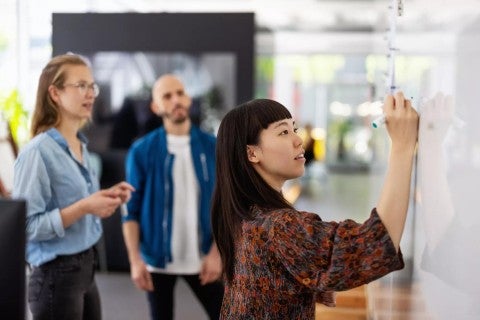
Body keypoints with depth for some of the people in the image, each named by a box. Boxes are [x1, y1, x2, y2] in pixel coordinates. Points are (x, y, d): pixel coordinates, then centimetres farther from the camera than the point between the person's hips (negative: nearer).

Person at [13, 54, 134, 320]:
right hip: (56, 275, -8)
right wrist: (84, 207, -24)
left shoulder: (81, 146, 8)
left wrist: (105, 199, 3)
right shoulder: (38, 151, -16)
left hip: (86, 270, 8)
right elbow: (26, 226, -21)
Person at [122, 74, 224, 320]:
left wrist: (216, 253, -7)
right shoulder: (142, 151, -5)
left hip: (201, 259, 1)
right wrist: (135, 260, -10)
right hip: (157, 259, -1)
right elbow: (131, 210, -4)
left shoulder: (212, 147, -1)